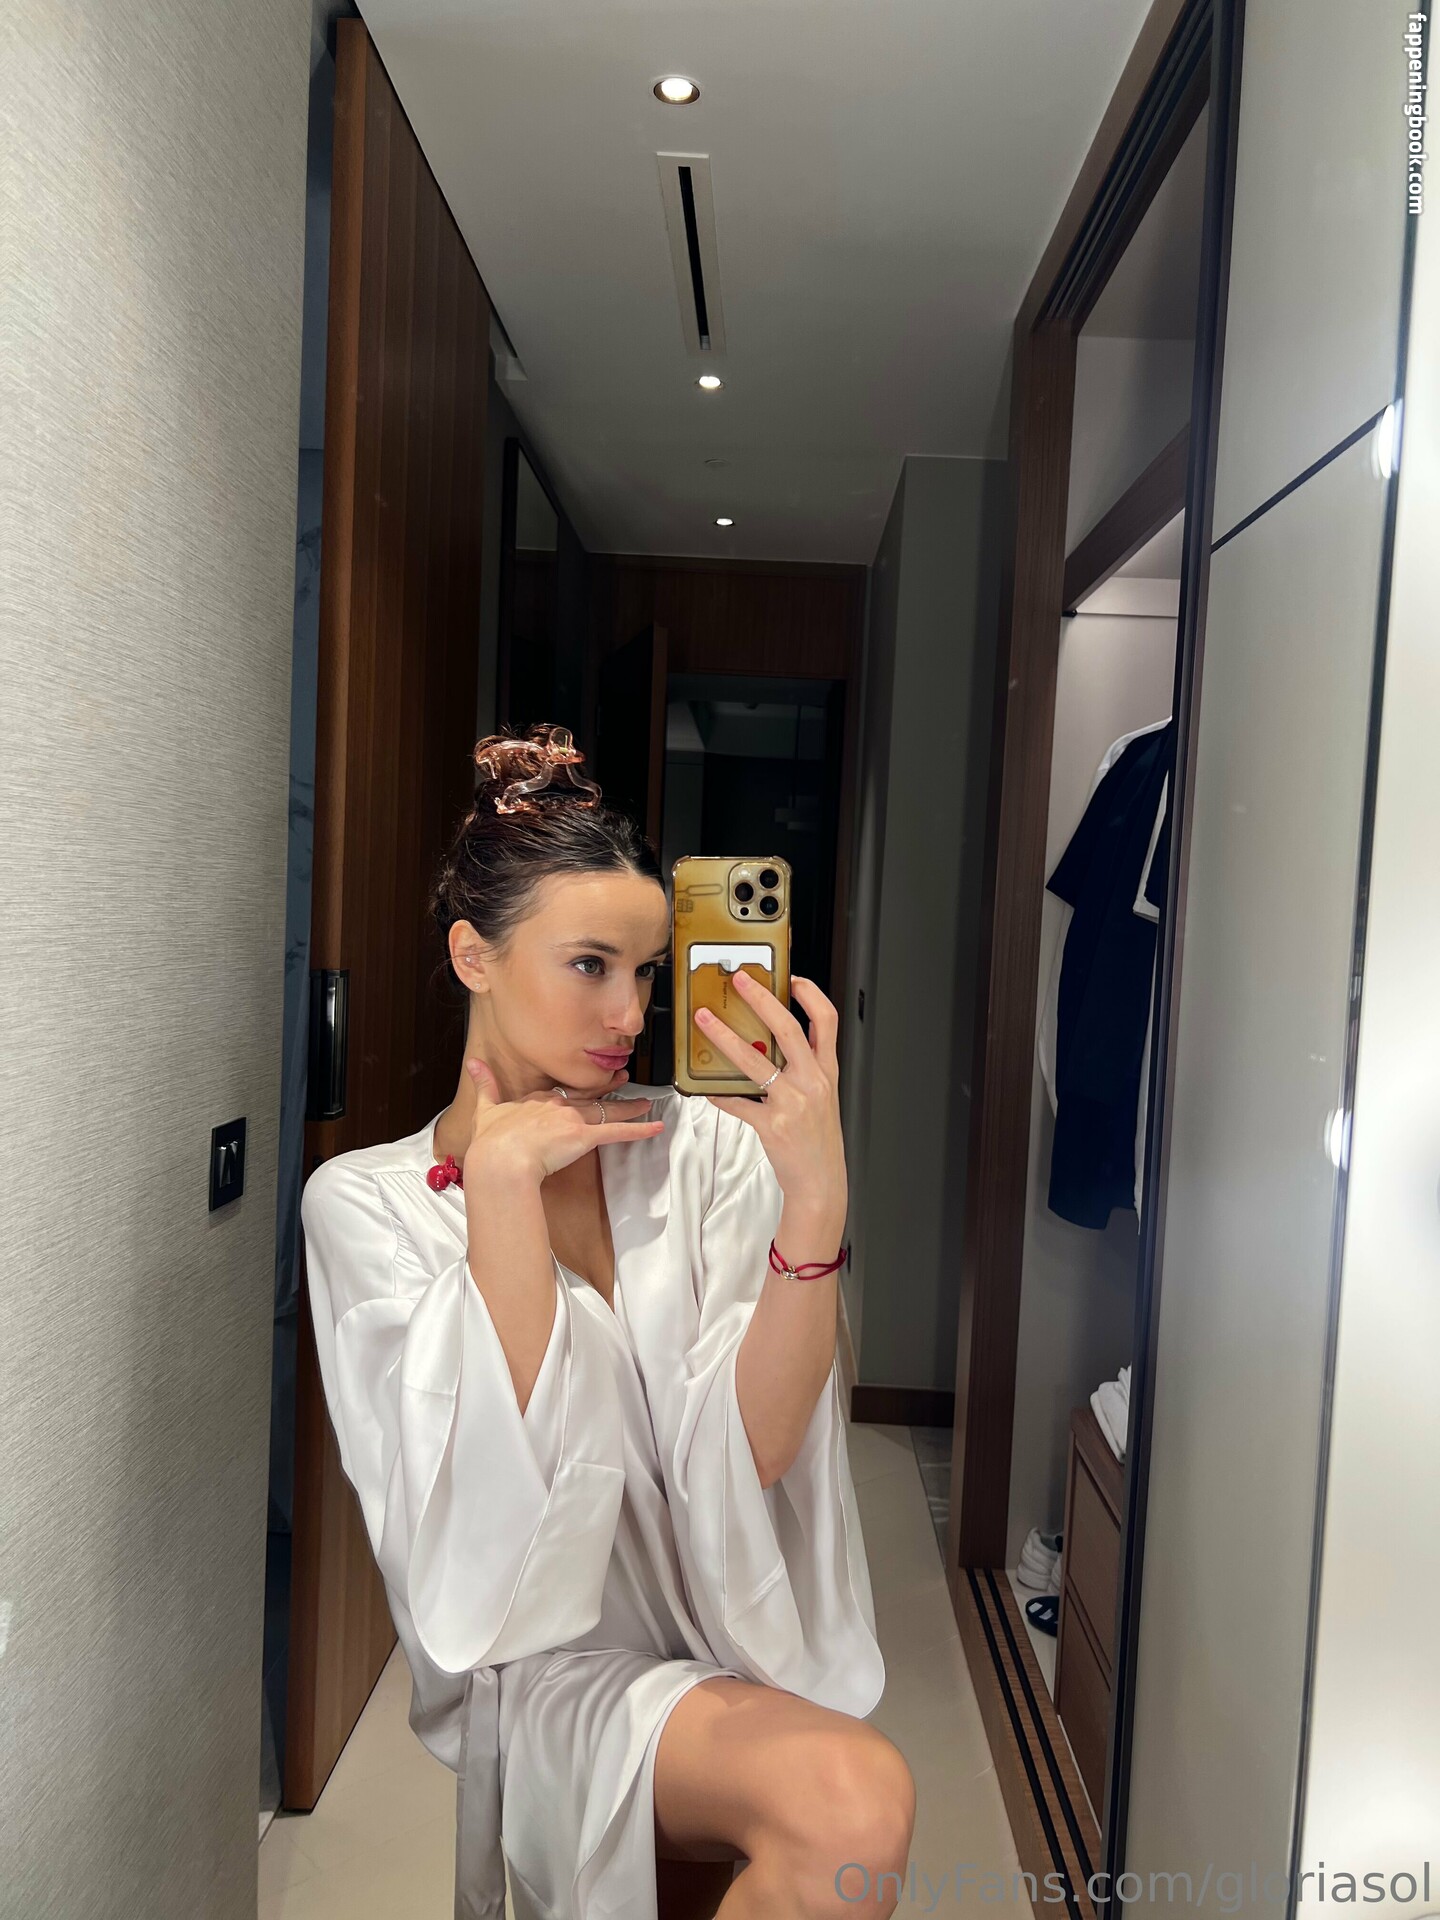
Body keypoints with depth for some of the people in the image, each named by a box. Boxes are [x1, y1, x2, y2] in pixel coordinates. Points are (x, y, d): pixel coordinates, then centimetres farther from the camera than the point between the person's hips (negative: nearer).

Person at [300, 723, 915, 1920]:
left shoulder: (705, 1150, -2)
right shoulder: (367, 1203, -6)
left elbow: (752, 1449, -13)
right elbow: (494, 1494, -18)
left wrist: (816, 1196, -27)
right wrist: (504, 1179, -22)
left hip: (732, 1645, 4)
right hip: (548, 1668, -3)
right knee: (855, 1804, -26)